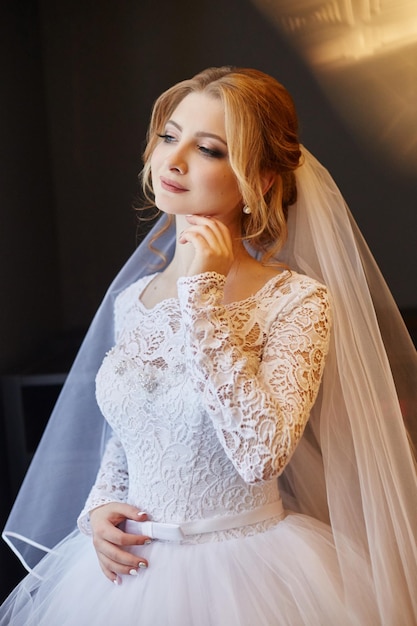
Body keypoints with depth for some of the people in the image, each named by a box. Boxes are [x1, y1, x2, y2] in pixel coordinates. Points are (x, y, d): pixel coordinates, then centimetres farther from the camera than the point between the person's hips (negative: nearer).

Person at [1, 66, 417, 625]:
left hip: (246, 577, -4)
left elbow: (262, 454, -28)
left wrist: (204, 297, -25)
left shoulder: (297, 301, -14)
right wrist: (98, 507, -4)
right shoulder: (132, 299, 2)